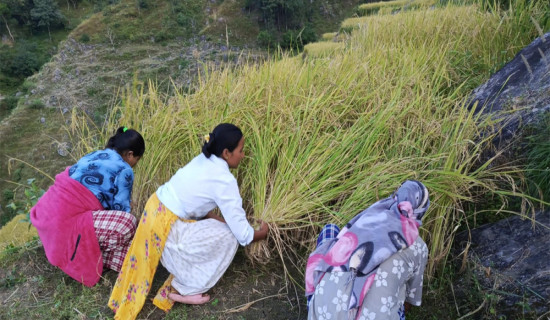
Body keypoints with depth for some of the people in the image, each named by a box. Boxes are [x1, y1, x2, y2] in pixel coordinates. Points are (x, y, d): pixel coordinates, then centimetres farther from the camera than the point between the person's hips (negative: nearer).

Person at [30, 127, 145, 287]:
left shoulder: (95, 155, 16)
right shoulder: (124, 170, -9)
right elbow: (121, 209, -4)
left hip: (46, 214, 9)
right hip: (64, 224, -9)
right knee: (128, 222, -16)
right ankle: (92, 256, 4)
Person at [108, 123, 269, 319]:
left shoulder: (203, 161, 5)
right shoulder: (224, 181, -18)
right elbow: (242, 234, -13)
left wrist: (218, 219, 12)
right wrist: (262, 233, 7)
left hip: (155, 211, 8)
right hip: (166, 229, -8)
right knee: (228, 236, 0)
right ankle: (183, 289, 12)